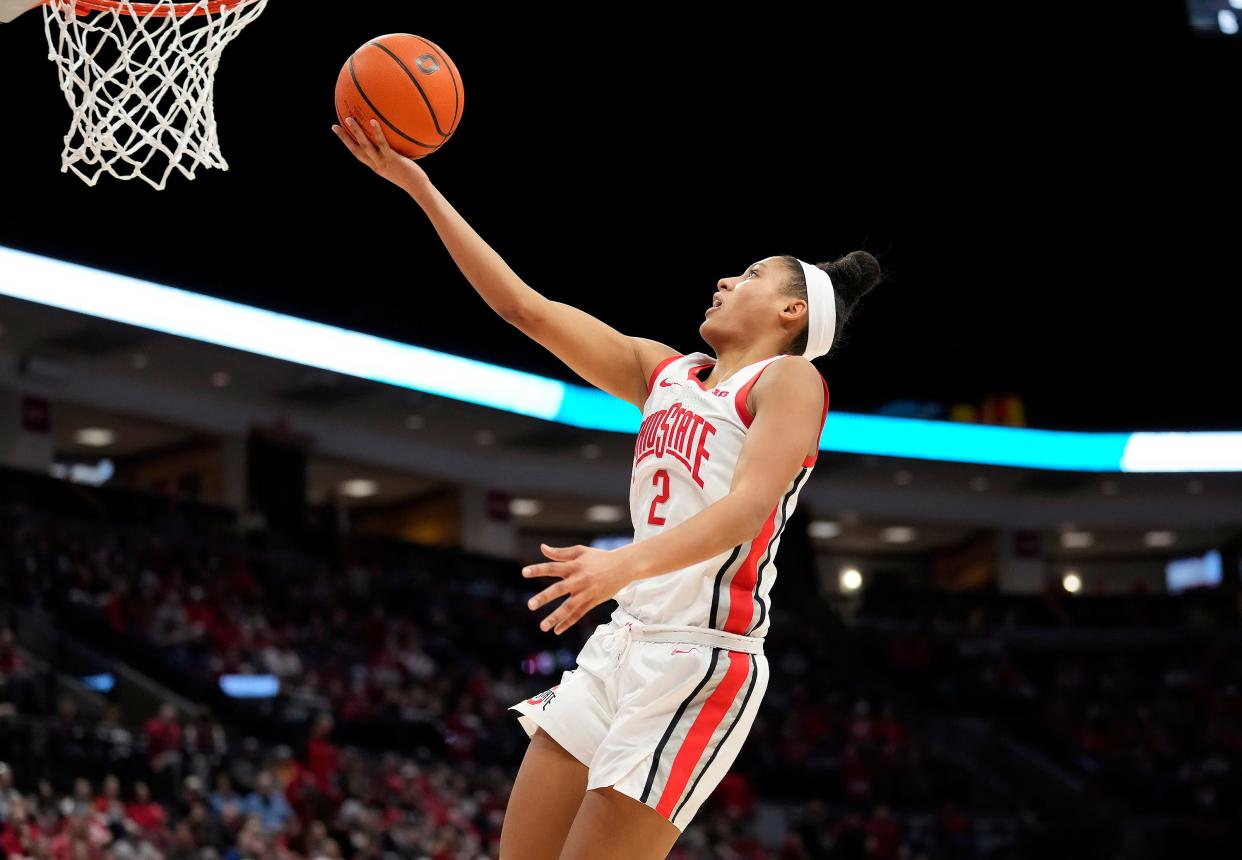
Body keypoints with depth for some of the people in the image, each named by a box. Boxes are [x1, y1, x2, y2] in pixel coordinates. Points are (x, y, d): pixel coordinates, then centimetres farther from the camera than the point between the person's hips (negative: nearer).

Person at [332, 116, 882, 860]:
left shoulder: (790, 379, -4)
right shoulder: (665, 372, 17)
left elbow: (747, 508, -20)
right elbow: (523, 305, 15)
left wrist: (625, 564, -37)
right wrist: (420, 188, 10)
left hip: (703, 659, -7)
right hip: (624, 642, 8)